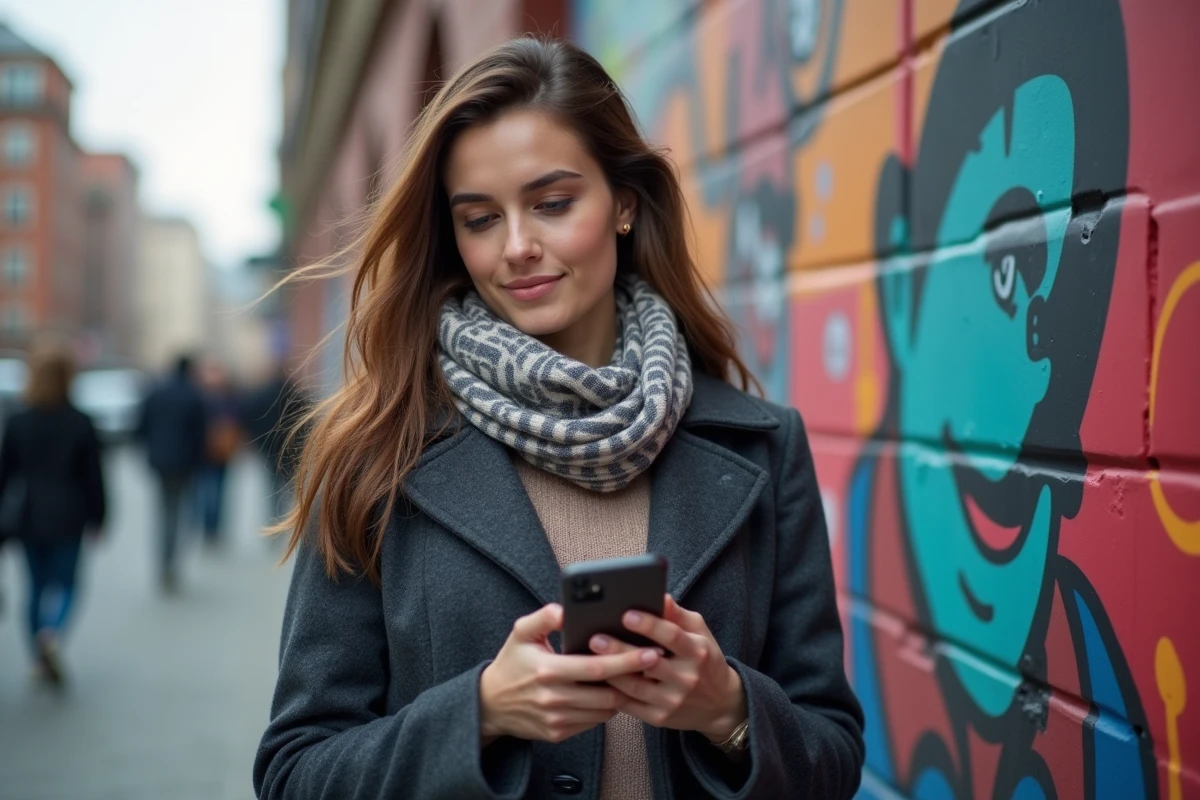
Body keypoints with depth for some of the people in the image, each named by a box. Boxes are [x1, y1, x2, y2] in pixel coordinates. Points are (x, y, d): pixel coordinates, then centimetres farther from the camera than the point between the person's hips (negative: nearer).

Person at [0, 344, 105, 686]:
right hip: (67, 516, -2)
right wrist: (96, 518, 5)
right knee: (65, 582, 7)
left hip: (28, 516, 2)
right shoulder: (81, 423, -8)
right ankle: (52, 633, -21)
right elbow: (94, 477, -5)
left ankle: (40, 659, 15)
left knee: (37, 584, 13)